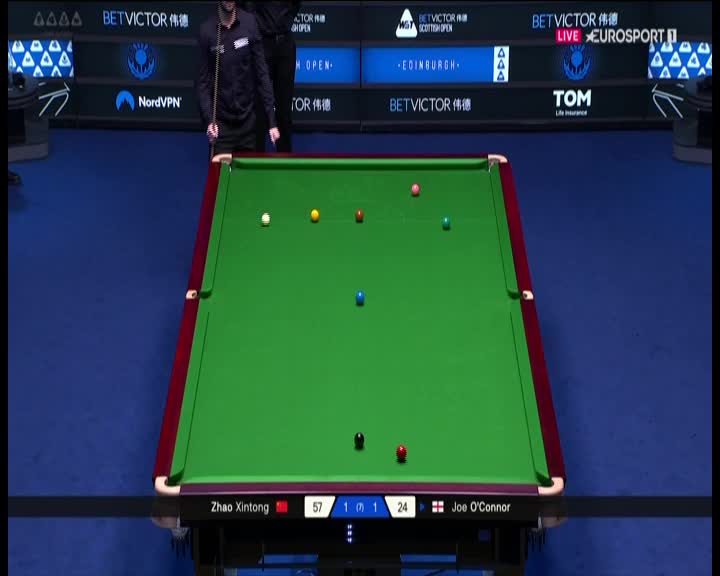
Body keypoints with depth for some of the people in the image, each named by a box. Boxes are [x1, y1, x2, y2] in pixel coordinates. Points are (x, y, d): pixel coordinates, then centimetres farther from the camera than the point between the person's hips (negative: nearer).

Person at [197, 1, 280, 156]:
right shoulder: (207, 30, -7)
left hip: (248, 119, 1)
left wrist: (272, 120, -5)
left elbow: (262, 73, -2)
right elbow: (203, 80, -3)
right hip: (221, 121, -1)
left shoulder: (249, 23, -4)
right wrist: (208, 119, -15)